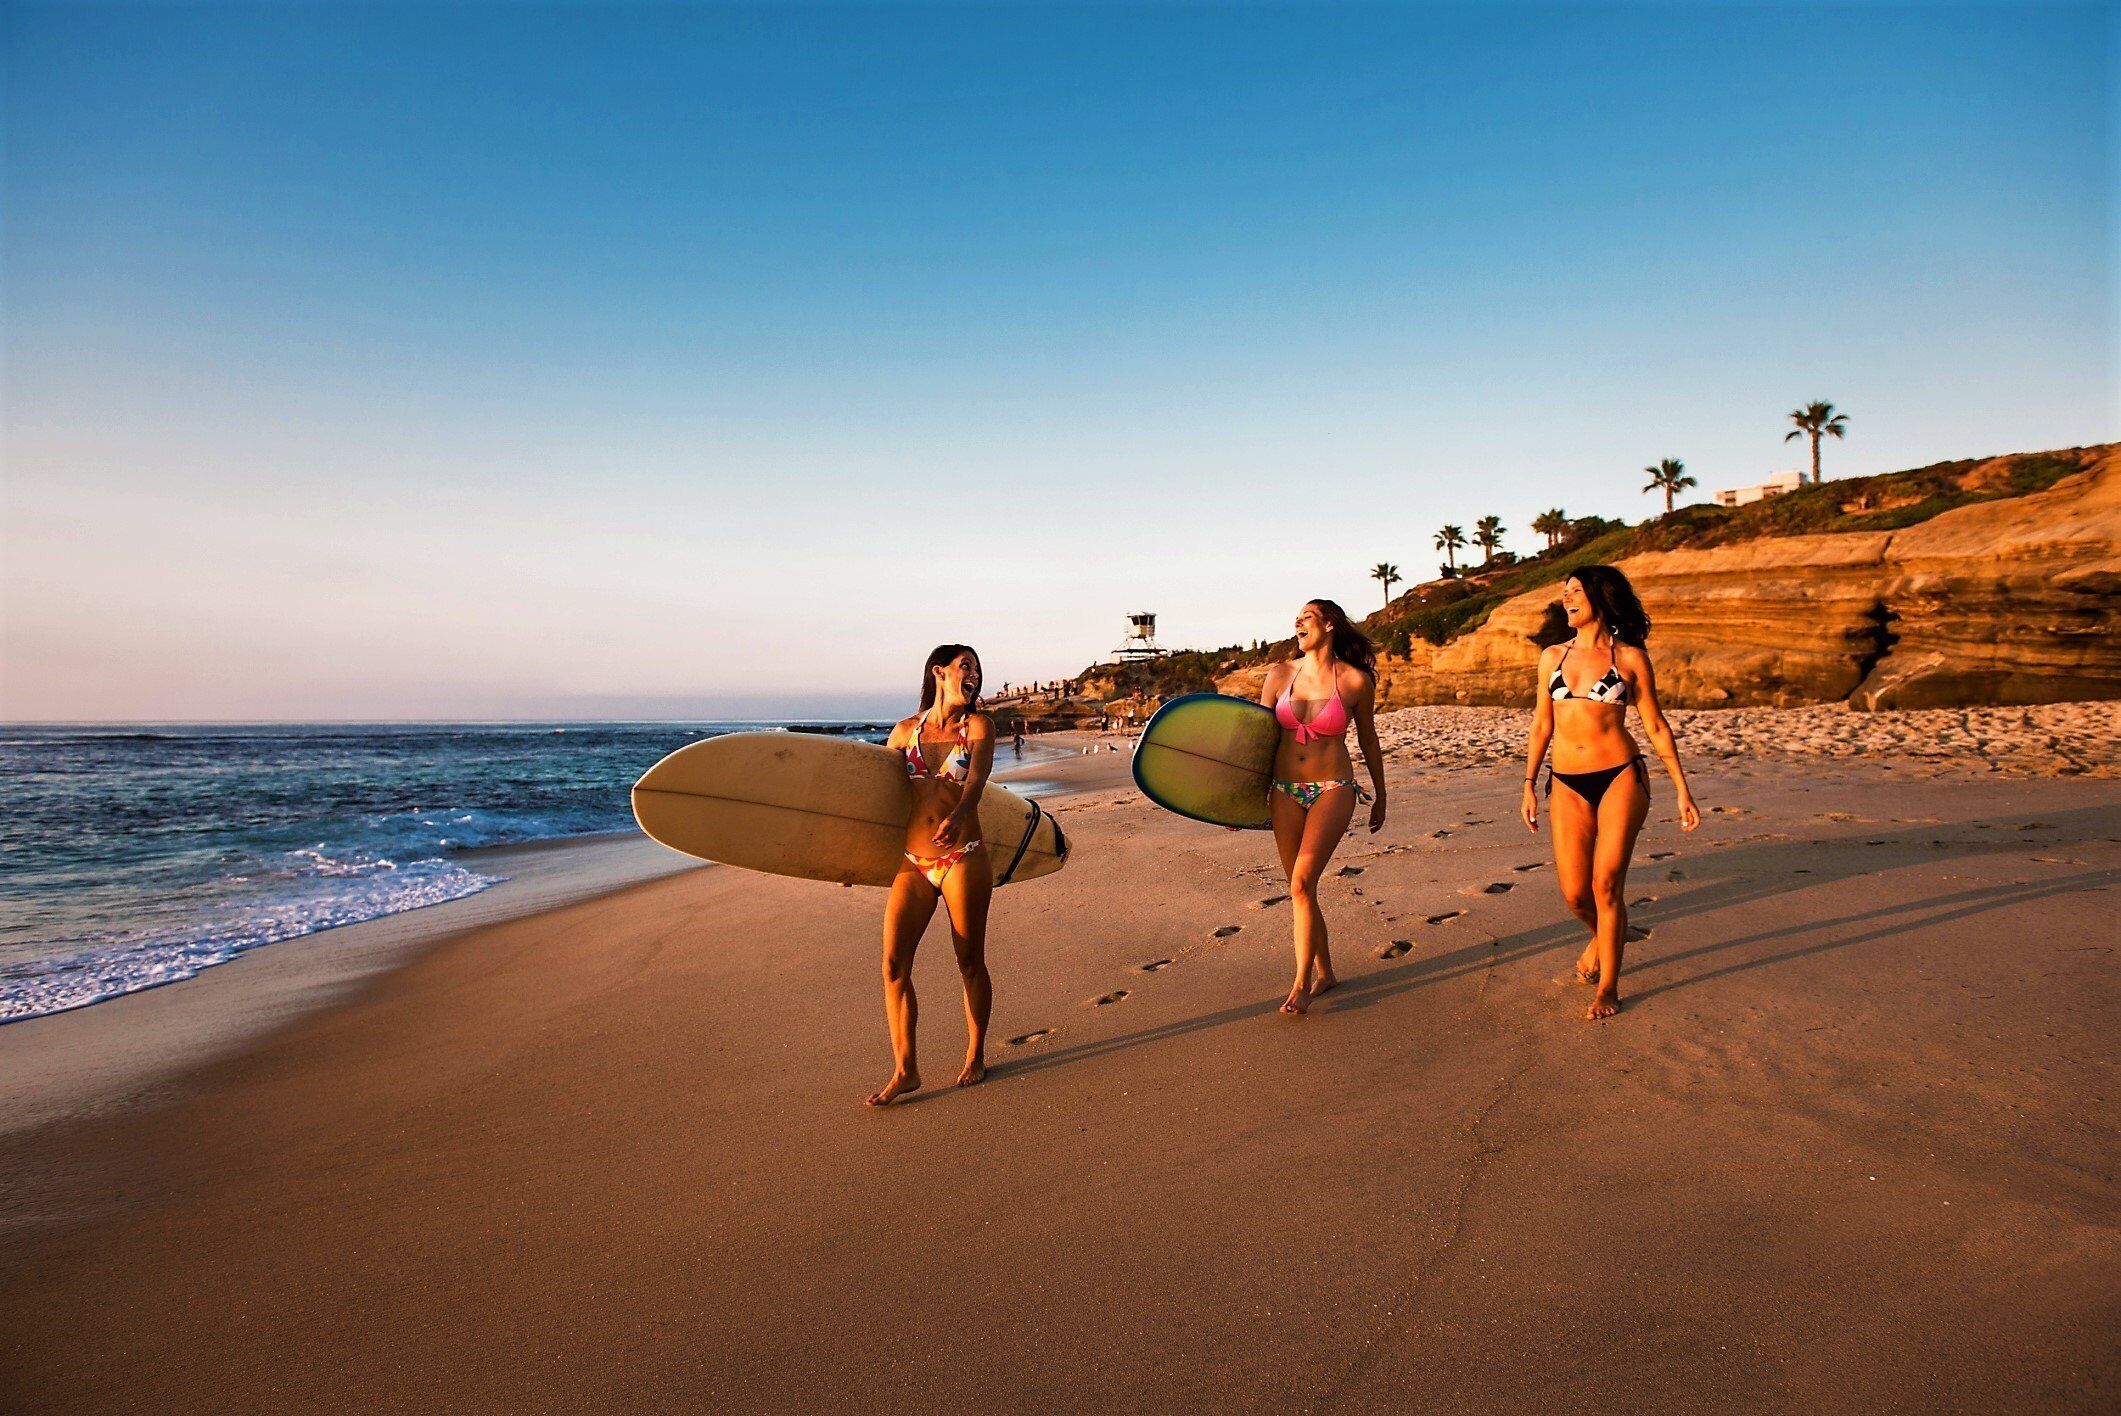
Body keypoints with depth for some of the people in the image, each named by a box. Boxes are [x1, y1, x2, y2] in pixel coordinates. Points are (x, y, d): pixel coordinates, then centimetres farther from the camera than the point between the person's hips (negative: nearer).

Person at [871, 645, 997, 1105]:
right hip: (912, 864, 2)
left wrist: (956, 817, -34)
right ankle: (904, 1071, 6)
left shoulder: (978, 725, 3)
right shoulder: (905, 731, 9)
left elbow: (976, 779, -13)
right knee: (893, 964, -5)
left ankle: (975, 1056, 26)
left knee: (970, 963, 7)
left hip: (963, 859, -2)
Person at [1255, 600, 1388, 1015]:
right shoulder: (1280, 675, 2)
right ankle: (1324, 972, 25)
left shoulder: (1355, 681, -5)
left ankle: (1302, 982, -5)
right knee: (1300, 889, 7)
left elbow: (1368, 742, 8)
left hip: (1332, 791, -4)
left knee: (1302, 882, -16)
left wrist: (1380, 798, 16)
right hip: (1285, 791, 4)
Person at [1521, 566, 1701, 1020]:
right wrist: (1529, 785, 11)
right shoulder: (1553, 656, 10)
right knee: (1574, 892, -1)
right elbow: (1542, 724, 13)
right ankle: (1600, 937, 35)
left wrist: (1682, 790, 2)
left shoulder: (1630, 657, 1)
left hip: (1620, 777, -3)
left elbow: (1655, 725, 4)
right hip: (1567, 783, 3)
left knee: (1606, 885, -5)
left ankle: (1608, 988, 11)